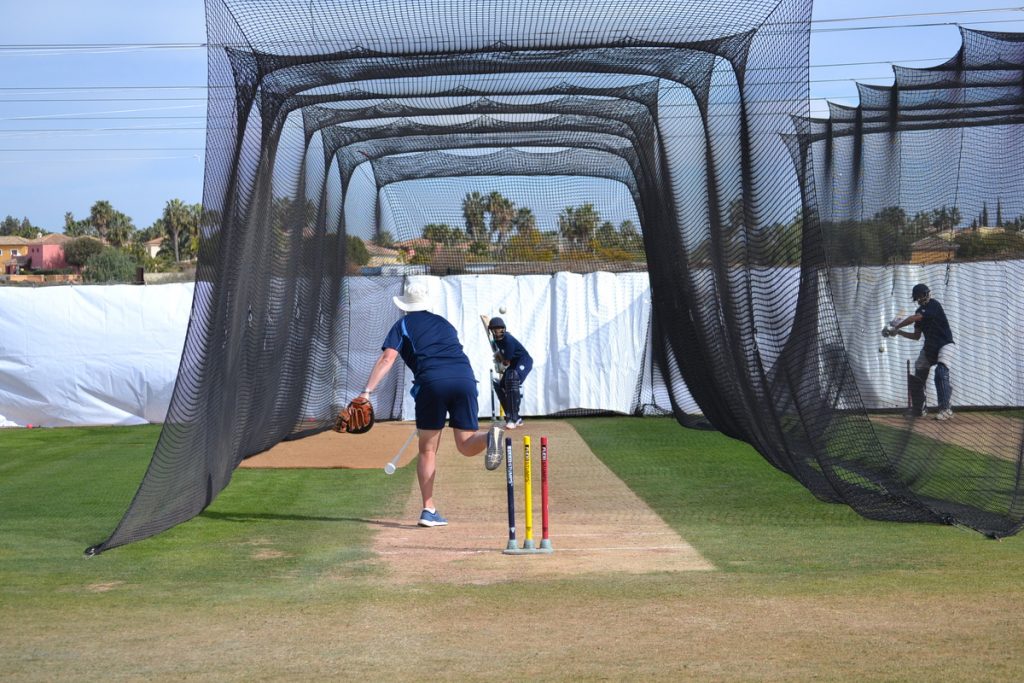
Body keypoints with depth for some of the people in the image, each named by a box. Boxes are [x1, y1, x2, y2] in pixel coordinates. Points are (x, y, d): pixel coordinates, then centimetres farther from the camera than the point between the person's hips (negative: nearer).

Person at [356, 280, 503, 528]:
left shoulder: (403, 325, 17)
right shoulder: (443, 323, 31)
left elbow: (387, 359, 3)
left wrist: (367, 392, -5)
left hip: (432, 381, -3)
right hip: (464, 378, 3)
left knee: (428, 450, 9)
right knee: (466, 445, 5)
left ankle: (429, 510, 3)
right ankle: (490, 437, -29)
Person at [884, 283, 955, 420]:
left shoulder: (934, 305, -16)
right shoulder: (920, 311, 9)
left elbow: (915, 318, -26)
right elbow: (916, 336, 13)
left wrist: (897, 326, -16)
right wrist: (898, 332, 3)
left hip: (945, 345, -9)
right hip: (929, 347, 9)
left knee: (941, 373, -28)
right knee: (917, 377, 10)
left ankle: (945, 409, -28)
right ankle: (919, 409, 24)